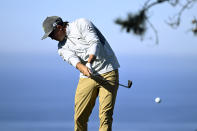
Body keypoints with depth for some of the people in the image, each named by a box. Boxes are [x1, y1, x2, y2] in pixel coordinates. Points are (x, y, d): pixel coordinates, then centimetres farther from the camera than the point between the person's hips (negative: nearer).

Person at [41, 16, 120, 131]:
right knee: (80, 117, -1)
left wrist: (89, 62, -33)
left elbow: (95, 43, -16)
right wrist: (83, 68, -33)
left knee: (106, 114, -13)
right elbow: (72, 58, -10)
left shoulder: (81, 24, -2)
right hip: (87, 77, 5)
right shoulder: (62, 46, 11)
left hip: (108, 71, -5)